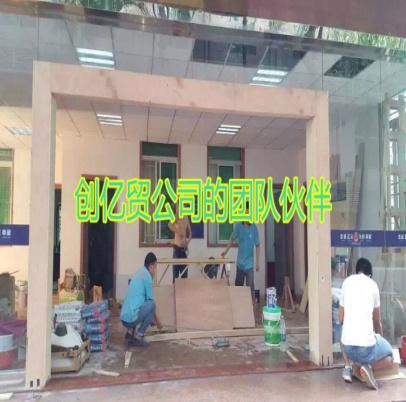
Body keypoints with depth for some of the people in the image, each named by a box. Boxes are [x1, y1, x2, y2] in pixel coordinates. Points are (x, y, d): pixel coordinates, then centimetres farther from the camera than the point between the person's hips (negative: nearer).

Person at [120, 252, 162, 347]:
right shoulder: (147, 276, -9)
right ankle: (138, 337, -4)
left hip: (124, 318, 9)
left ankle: (130, 332, 16)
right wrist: (157, 321, 13)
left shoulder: (139, 272, 15)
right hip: (131, 318, -9)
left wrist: (151, 318, 35)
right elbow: (151, 301, -2)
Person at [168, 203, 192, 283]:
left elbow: (190, 232, 17)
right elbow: (170, 225, -29)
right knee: (176, 269, -4)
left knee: (184, 269, 9)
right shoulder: (176, 216, -7)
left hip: (184, 247, 6)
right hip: (177, 246, -6)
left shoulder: (186, 217, 12)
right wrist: (178, 232, -32)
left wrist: (188, 241, 0)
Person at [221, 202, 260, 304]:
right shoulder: (238, 226, -3)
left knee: (250, 287, -2)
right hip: (240, 262, 3)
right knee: (238, 286, 14)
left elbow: (257, 246, -4)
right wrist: (226, 251, 3)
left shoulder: (254, 228, -9)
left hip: (249, 263, -3)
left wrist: (257, 262, -7)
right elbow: (232, 239, 11)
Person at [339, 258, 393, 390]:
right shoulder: (373, 285, 5)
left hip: (348, 347, 3)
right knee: (389, 358, 29)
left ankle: (347, 367, 14)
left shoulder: (347, 282, 9)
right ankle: (369, 367, -2)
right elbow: (377, 321, 19)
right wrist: (380, 338, 39)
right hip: (367, 346, -2)